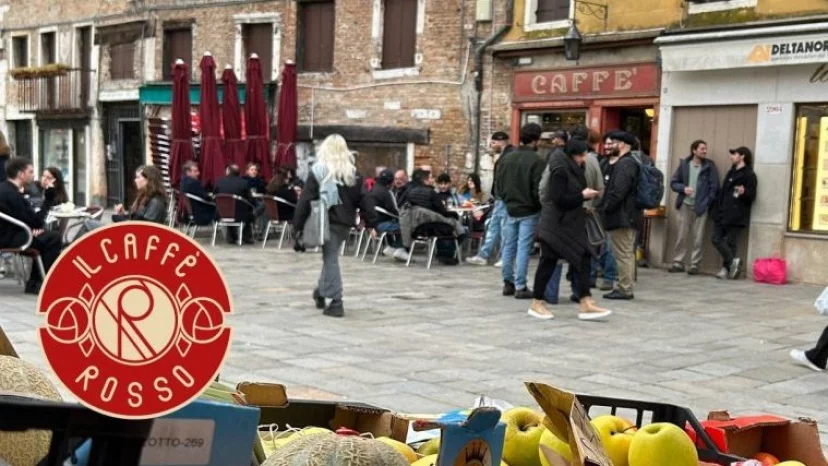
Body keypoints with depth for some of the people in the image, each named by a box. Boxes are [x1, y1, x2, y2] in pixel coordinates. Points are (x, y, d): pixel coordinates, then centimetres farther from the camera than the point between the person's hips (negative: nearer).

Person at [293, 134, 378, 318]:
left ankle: (336, 302, -5)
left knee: (330, 259, -1)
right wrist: (371, 223, 7)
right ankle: (321, 293, 30)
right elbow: (363, 199, 4)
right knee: (330, 256, 20)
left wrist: (298, 226, -3)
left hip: (327, 220, -4)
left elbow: (305, 201, -6)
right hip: (345, 221, 4)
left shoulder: (318, 171, -5)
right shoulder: (353, 172, 6)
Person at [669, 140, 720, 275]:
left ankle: (694, 265, 5)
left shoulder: (710, 166, 2)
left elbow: (714, 187, 0)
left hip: (701, 207, -1)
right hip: (685, 205, 2)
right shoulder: (684, 164, 6)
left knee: (698, 238, -1)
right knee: (681, 236, 4)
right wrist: (683, 188, -12)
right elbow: (673, 183, 7)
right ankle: (678, 263, 12)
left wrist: (707, 203, -7)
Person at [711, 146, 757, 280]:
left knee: (730, 242, -5)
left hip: (735, 216, -8)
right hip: (722, 213, 8)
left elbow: (751, 196, -9)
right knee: (717, 239, 1)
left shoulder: (749, 175, -4)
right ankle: (733, 261, 6)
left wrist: (744, 192, -31)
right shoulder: (731, 172, 21)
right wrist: (717, 209, 16)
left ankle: (727, 268, 2)